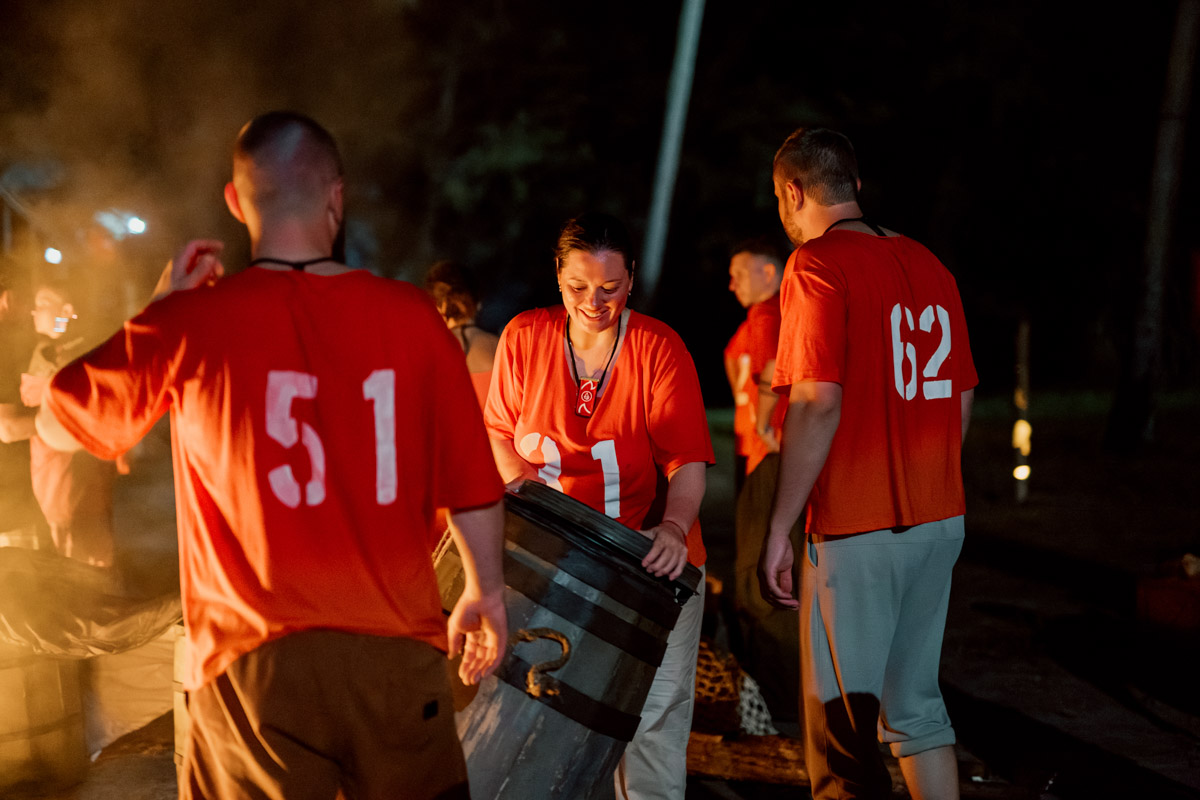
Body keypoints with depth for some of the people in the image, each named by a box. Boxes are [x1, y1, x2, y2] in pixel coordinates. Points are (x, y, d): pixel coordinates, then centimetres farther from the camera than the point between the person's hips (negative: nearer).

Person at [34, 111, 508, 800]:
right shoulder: (411, 316, -5)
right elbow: (473, 486, 0)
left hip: (254, 660, -1)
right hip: (398, 652, 1)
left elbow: (61, 420, 8)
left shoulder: (192, 319, -7)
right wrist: (486, 595, 17)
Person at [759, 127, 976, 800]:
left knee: (841, 730, 0)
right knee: (915, 702, 19)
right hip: (939, 521, 7)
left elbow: (818, 403, -18)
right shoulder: (928, 265, 11)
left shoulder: (818, 265, -10)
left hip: (856, 529, -7)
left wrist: (780, 530, -14)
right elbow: (963, 397, 14)